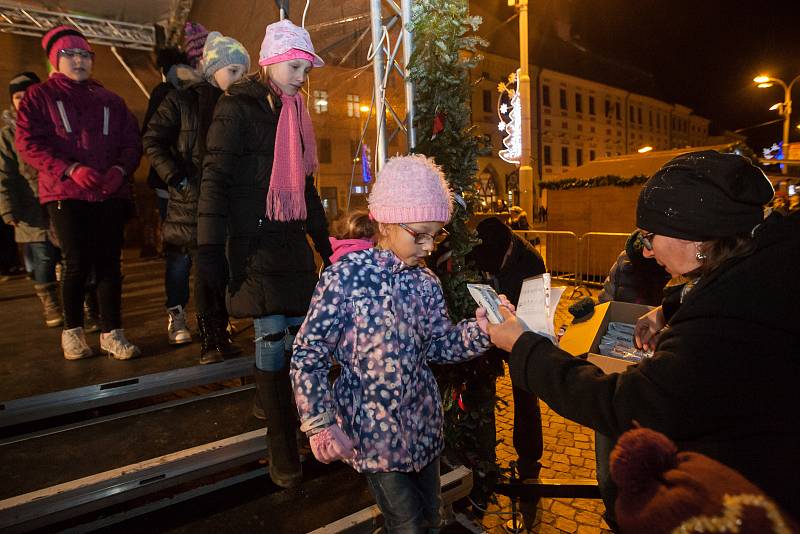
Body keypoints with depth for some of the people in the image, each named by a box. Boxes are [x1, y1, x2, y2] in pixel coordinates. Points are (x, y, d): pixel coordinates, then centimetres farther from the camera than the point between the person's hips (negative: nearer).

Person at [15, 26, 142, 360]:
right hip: (65, 194, -2)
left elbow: (132, 141, 9)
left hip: (110, 194, 2)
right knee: (78, 264, -5)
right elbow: (28, 143, -2)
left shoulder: (110, 100, 16)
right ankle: (72, 331, 17)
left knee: (109, 263, 0)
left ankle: (112, 333, 9)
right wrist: (71, 169, -17)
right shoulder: (39, 97, 8)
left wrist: (120, 169, -11)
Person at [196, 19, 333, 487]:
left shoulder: (295, 114, 18)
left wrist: (324, 240, 21)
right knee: (273, 341, -5)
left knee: (301, 338, 3)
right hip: (254, 243, -6)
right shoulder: (237, 108, -3)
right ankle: (282, 449, 10)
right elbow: (215, 179, -10)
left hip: (293, 244, 6)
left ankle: (293, 421, 24)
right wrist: (210, 248, -15)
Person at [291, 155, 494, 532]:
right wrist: (321, 426, -17)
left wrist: (480, 329, -14)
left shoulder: (426, 282, 0)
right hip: (373, 431, -6)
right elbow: (308, 355, -15)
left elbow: (439, 346, 4)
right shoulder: (346, 276, -19)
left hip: (424, 423, 6)